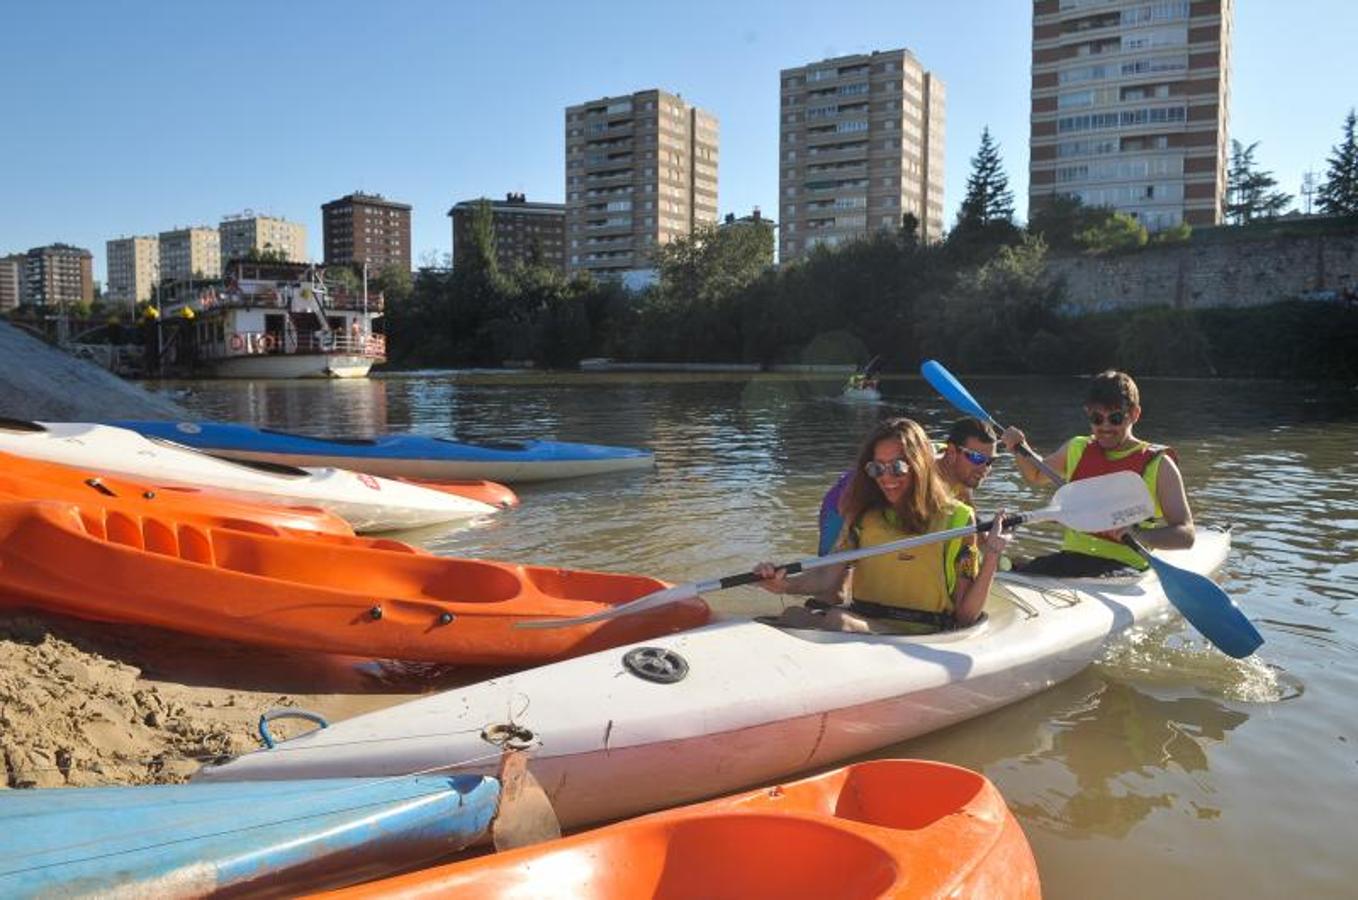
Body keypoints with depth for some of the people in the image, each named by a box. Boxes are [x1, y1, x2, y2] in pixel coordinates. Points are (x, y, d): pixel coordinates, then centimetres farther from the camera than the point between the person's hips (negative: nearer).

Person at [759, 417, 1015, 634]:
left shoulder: (956, 519, 3)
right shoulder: (866, 516, 13)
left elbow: (965, 616, 0)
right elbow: (829, 579, 6)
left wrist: (991, 557, -12)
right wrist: (783, 585, -12)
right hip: (862, 625, 3)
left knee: (839, 620, -33)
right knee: (793, 615, -29)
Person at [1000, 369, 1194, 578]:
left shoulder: (1158, 465, -1)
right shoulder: (1077, 450, 13)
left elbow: (1186, 535, -8)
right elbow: (1036, 476, 33)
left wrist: (1136, 534, -27)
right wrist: (1019, 448, 12)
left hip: (1125, 565, -3)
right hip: (1072, 557, 4)